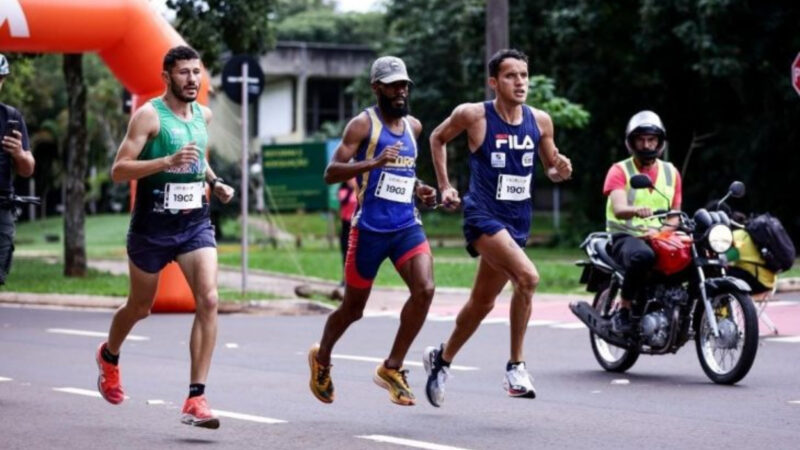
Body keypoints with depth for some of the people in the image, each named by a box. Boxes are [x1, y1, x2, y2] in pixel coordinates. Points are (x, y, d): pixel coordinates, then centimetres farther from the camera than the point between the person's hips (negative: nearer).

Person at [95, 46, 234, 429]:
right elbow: (118, 170, -18)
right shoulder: (149, 115, -11)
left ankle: (195, 399, -16)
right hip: (152, 226, -4)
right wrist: (168, 161, -29)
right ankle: (109, 356, 49)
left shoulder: (203, 114, 8)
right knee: (140, 307, 15)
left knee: (208, 300, -17)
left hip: (196, 224, 4)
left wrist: (215, 182, 11)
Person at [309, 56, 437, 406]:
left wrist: (418, 189, 10)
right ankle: (321, 357, 38)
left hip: (407, 225, 5)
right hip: (370, 228, -5)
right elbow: (331, 173, -15)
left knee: (424, 289, -18)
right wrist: (373, 163, -28)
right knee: (353, 307, 7)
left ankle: (392, 368, -5)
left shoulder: (413, 126, 12)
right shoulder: (363, 124, -7)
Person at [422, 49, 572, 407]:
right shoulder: (473, 115, -9)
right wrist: (444, 186, 4)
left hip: (518, 221, 6)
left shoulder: (540, 121, 3)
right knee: (527, 277, -27)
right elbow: (438, 139, 9)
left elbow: (551, 169, 15)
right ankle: (516, 366, -17)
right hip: (483, 216, -6)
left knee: (482, 302, 15)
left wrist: (561, 170, -8)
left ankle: (442, 358, 39)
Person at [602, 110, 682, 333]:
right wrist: (636, 210, -39)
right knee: (643, 255, -41)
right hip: (626, 236, -5)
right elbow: (618, 209, -15)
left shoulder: (670, 172, 16)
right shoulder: (619, 171, 1)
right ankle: (623, 310, -24)